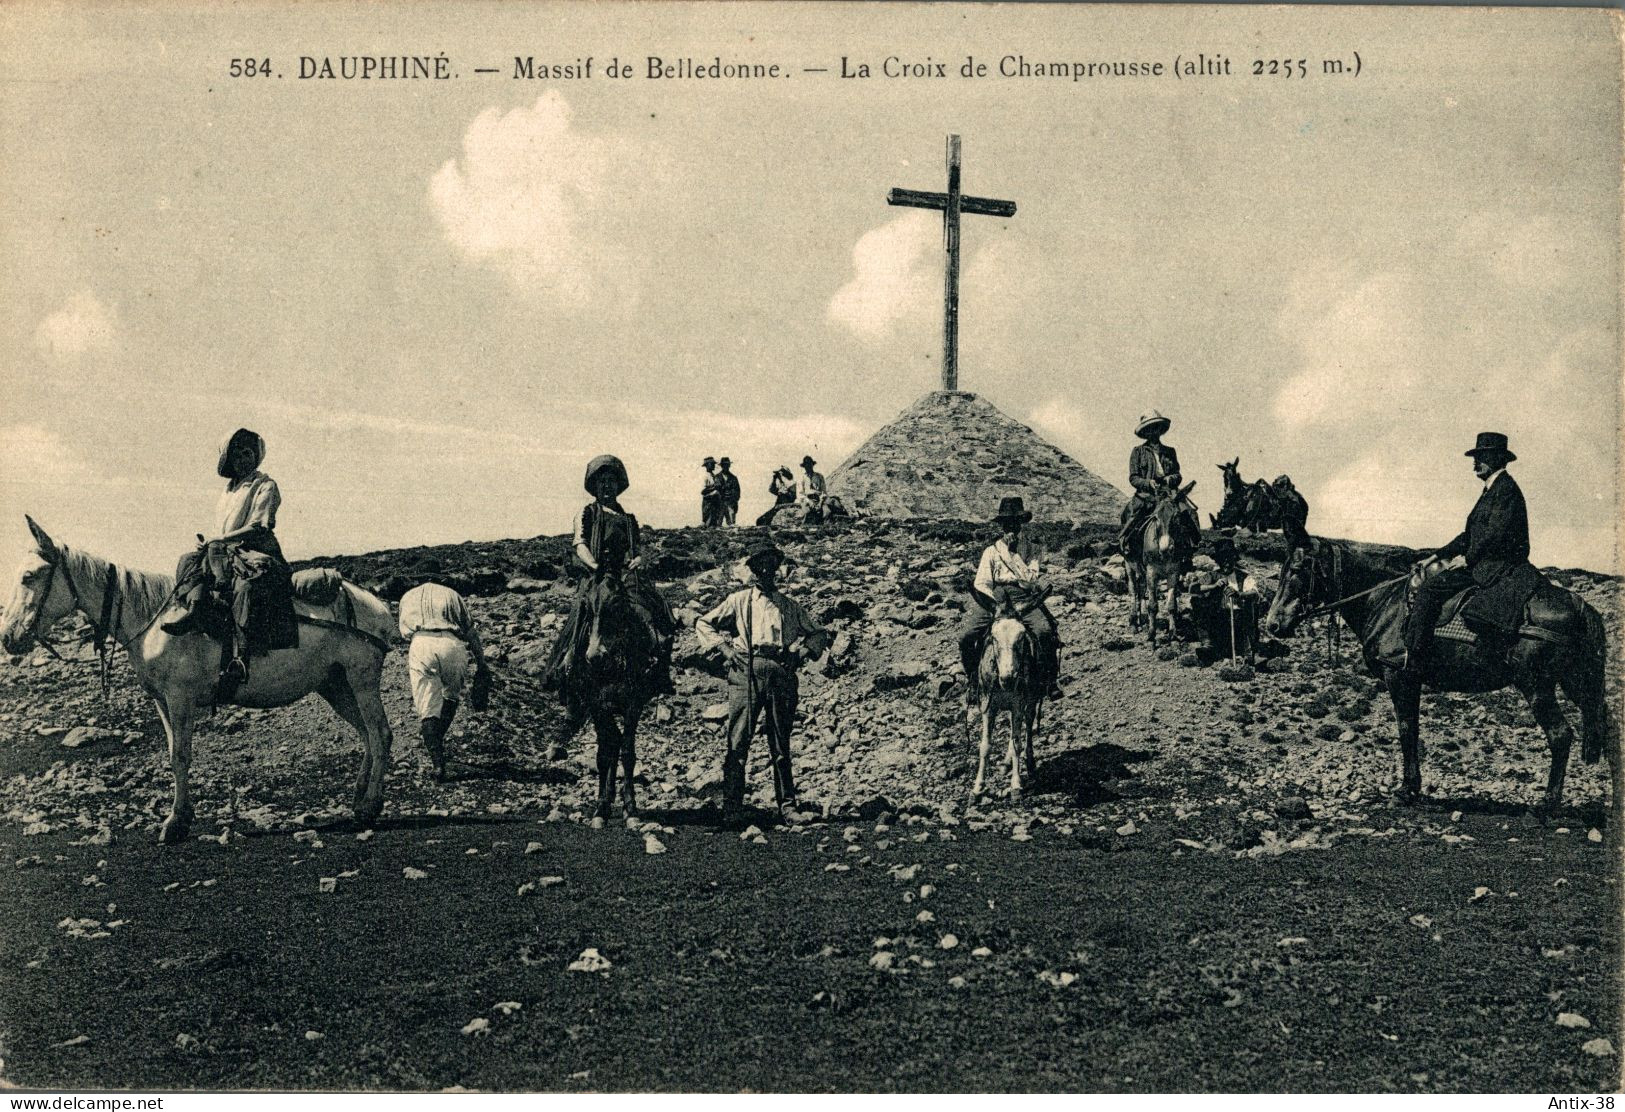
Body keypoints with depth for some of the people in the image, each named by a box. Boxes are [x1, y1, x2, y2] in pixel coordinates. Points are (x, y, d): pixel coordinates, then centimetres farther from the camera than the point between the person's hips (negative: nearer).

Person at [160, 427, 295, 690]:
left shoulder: (266, 486, 1)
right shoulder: (229, 488, 23)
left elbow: (256, 527, -10)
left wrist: (217, 540, -13)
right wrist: (211, 542, 1)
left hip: (260, 553, -8)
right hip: (230, 553, 8)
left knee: (247, 585, -38)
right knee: (193, 560, -18)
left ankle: (238, 659, -49)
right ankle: (195, 610, -42)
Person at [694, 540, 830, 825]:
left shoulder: (791, 606, 19)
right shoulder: (739, 601, 15)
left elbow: (819, 634, 23)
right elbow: (703, 623, 17)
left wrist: (803, 652, 4)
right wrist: (723, 646, 2)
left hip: (782, 673, 1)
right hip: (747, 671, -1)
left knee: (781, 745, 4)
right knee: (738, 741, -7)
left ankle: (787, 804, 7)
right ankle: (732, 807, -6)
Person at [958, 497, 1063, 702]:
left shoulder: (1029, 548, 10)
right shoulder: (991, 552, 12)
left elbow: (1029, 579, -4)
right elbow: (981, 584, 5)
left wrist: (1012, 553, -7)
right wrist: (995, 603, -12)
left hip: (1025, 599, -1)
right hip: (994, 599, 1)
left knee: (1045, 631, -31)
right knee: (966, 636, -22)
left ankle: (1051, 679, -13)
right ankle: (972, 680, 1)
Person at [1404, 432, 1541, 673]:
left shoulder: (1506, 488, -10)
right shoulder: (1491, 490, 22)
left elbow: (1497, 533, -20)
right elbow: (1469, 535, 24)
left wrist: (1468, 558, -11)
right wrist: (1435, 558, 18)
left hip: (1497, 567, -11)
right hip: (1483, 562, 11)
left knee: (1429, 590, -20)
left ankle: (1412, 660, -25)